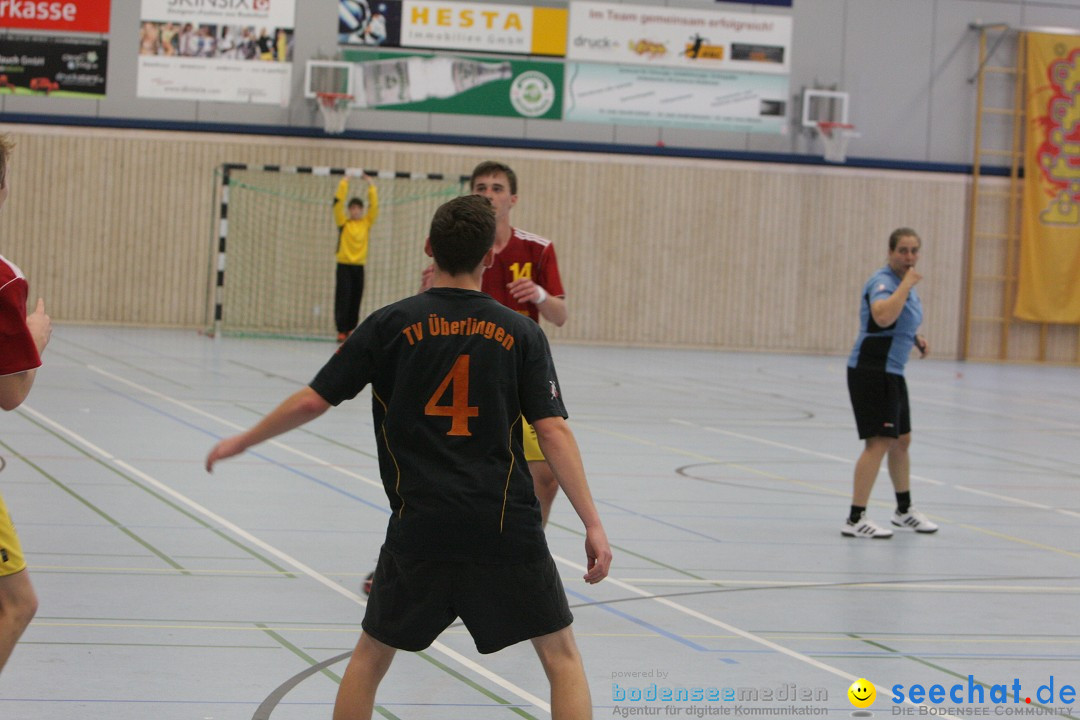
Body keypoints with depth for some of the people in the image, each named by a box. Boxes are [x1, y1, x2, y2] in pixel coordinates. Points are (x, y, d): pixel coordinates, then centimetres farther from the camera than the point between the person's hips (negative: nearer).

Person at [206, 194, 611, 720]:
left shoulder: (390, 325, 0)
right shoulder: (521, 334, 1)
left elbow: (312, 401, 2)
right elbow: (554, 431, -6)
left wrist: (242, 441, 17)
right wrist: (593, 524, -6)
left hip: (419, 525, 1)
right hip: (507, 527, 0)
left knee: (372, 653, 19)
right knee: (561, 655, 10)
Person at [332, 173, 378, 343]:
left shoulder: (366, 222, 8)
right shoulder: (343, 222, 2)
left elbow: (374, 205, 4)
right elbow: (338, 202, -6)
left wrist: (370, 185, 0)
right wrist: (344, 183, -9)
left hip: (359, 265, 3)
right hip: (344, 265, -3)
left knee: (356, 300, 5)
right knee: (343, 298, -8)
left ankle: (350, 329, 13)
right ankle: (341, 330, -9)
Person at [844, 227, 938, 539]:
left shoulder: (906, 284, 13)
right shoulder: (883, 282, -17)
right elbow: (883, 317, -39)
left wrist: (915, 339, 11)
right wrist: (906, 285, -30)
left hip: (891, 373, 10)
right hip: (871, 370, -10)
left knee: (901, 440, 19)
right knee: (879, 441, -15)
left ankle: (904, 510, 36)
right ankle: (855, 519, -16)